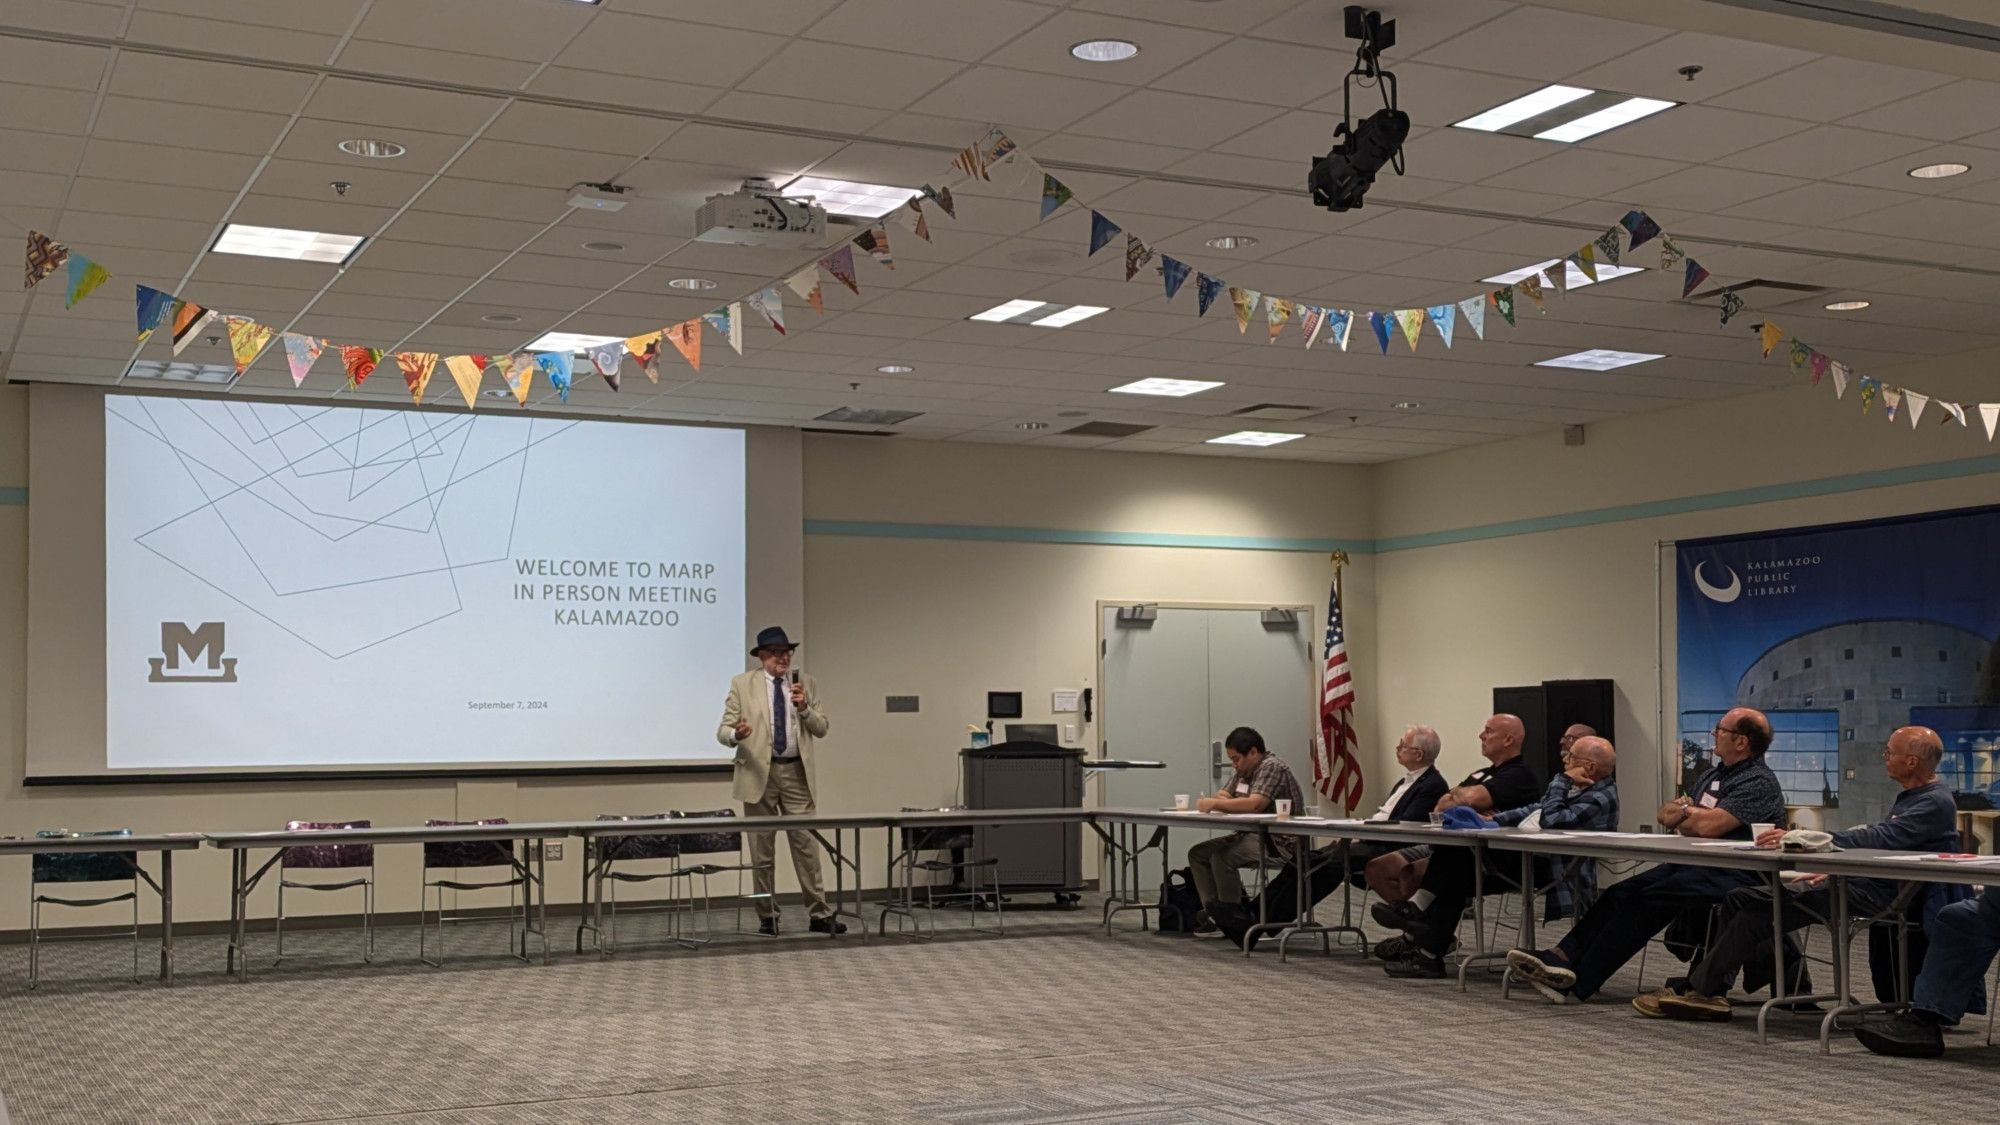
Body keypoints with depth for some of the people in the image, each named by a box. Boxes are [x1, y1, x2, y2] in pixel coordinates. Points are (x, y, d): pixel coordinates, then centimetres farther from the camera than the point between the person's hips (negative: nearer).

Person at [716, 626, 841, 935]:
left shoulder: (806, 684, 7)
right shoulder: (742, 685, 1)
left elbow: (821, 729, 6)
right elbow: (723, 730, -2)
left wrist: (804, 707, -12)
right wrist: (736, 734, -26)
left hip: (796, 773, 1)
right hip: (759, 772, -1)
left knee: (805, 843, -1)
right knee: (762, 849, 4)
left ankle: (820, 915, 3)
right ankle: (767, 916, 13)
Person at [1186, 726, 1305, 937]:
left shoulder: (1272, 767, -14)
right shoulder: (1244, 771, 16)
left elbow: (1254, 804, -27)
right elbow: (1223, 796, 14)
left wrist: (1215, 804, -21)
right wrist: (1212, 801, -10)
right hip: (1251, 835, 10)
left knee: (1221, 856, -28)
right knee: (1197, 853, 3)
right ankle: (1213, 910, -3)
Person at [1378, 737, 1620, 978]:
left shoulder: (1601, 798, -14)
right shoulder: (1573, 785, 16)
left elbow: (1549, 820, -25)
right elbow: (1535, 810, 26)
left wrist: (1563, 781, -12)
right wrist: (1493, 820, 15)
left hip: (1544, 865, -10)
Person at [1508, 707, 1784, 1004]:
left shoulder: (1759, 782, -9)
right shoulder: (1713, 775, 22)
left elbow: (1710, 826, -22)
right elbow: (1662, 814, 20)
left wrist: (1680, 813, 1)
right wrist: (1688, 816, -5)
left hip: (1730, 875, -9)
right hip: (1692, 864, 9)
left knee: (1647, 900, -24)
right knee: (1622, 893, -12)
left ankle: (1579, 980, -26)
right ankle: (1564, 956, -24)